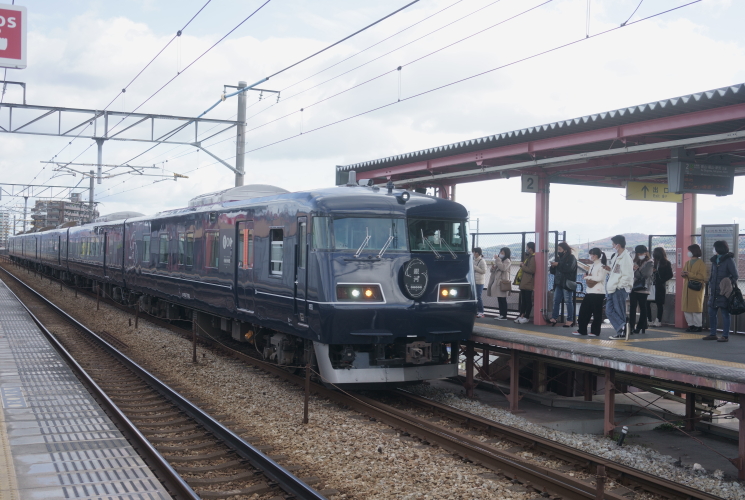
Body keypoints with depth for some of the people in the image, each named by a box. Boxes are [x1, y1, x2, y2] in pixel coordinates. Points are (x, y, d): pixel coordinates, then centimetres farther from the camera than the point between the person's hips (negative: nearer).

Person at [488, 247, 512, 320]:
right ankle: (501, 315, 13)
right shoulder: (499, 260, 23)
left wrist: (497, 259, -17)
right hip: (497, 282, 9)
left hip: (503, 282, -9)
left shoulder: (507, 261, -3)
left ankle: (504, 316, -6)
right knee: (500, 300, 9)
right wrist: (493, 267, 1)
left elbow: (503, 268, -22)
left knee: (503, 300, -8)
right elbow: (493, 270, 25)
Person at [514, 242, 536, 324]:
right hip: (523, 283, 10)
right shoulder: (528, 257, 18)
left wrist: (523, 266, -12)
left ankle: (526, 317, 1)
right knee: (523, 300, 11)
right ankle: (521, 315, 15)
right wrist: (522, 265, 11)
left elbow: (531, 270, -23)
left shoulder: (533, 258, -14)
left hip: (528, 283, -10)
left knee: (528, 301, -3)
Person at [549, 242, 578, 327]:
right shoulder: (559, 258, 17)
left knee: (568, 302, -3)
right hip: (558, 283, 7)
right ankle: (554, 318, 8)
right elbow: (553, 271, 19)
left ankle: (570, 320, 1)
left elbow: (569, 268, -22)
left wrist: (558, 264, -17)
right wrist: (553, 266, -3)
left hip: (567, 284, -7)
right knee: (556, 301, 4)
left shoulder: (571, 258, -3)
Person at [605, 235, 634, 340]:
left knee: (619, 312, -3)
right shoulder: (616, 257, 16)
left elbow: (627, 276, -19)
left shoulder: (625, 258, -14)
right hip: (613, 290, 10)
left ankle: (622, 332, 3)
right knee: (609, 311, 7)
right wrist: (609, 269, 6)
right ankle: (622, 327, 11)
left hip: (620, 289, -10)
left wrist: (619, 286, -17)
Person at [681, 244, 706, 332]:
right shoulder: (687, 263, 17)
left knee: (696, 308, -4)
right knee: (686, 308, 4)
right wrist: (683, 274, -1)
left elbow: (703, 277, -13)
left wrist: (690, 274, -20)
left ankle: (698, 326, 4)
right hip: (687, 288, 7)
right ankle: (691, 324, 14)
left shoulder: (701, 263, -5)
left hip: (697, 289, -7)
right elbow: (684, 274, 24)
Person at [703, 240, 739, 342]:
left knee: (725, 313, -2)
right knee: (711, 312, 9)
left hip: (724, 292, -7)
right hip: (714, 291, 7)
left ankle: (725, 336, 2)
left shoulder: (729, 260, -7)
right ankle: (712, 334, 18)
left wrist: (729, 285, -14)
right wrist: (710, 288, 14)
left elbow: (735, 276, -6)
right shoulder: (715, 260, 14)